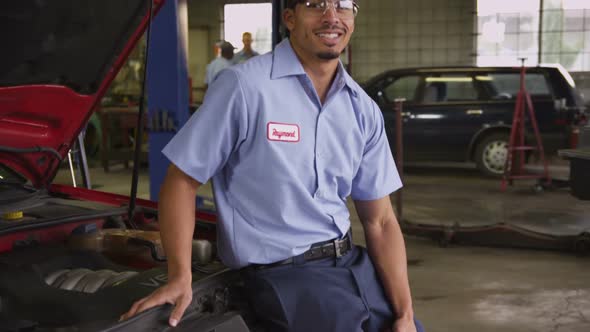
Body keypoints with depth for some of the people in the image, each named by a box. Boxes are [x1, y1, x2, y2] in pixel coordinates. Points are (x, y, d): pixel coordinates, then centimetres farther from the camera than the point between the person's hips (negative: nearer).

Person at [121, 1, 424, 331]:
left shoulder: (364, 110, 6)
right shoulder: (245, 86, -12)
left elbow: (381, 221, 5)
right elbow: (181, 181, -8)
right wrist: (180, 276, -17)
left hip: (354, 262, 6)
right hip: (283, 273, -6)